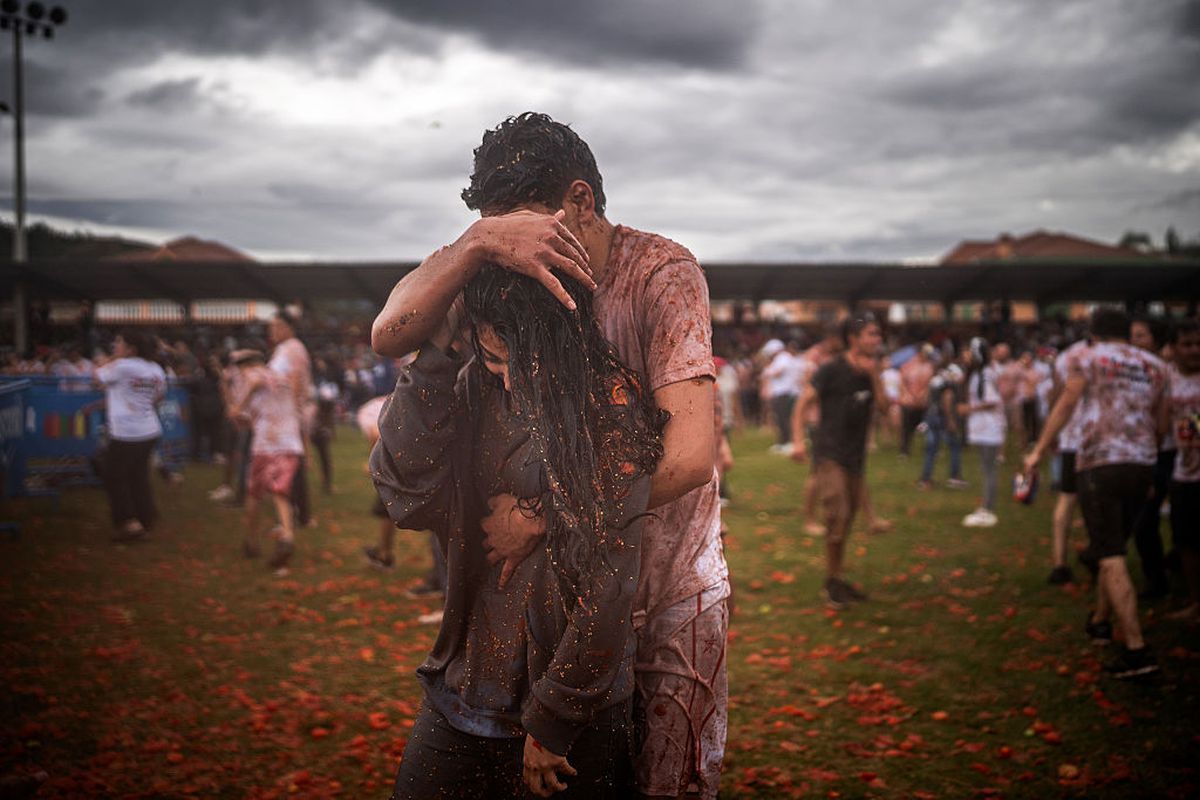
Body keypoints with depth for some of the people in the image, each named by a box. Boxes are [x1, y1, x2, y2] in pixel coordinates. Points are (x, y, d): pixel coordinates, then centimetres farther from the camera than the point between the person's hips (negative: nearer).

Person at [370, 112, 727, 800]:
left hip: (673, 594, -4)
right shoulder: (514, 276, -5)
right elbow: (390, 336, -21)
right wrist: (479, 241, -35)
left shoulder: (662, 272, -19)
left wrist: (540, 515, -27)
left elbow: (687, 457, -30)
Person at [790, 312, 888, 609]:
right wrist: (798, 440, -20)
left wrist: (874, 375, -10)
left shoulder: (869, 373, 12)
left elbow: (882, 407, 1)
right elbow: (803, 404, -9)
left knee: (847, 521, 12)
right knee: (837, 516, -15)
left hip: (855, 457, 7)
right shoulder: (832, 370, -7)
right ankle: (831, 583, -3)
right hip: (829, 454, -7)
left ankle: (837, 581, 24)